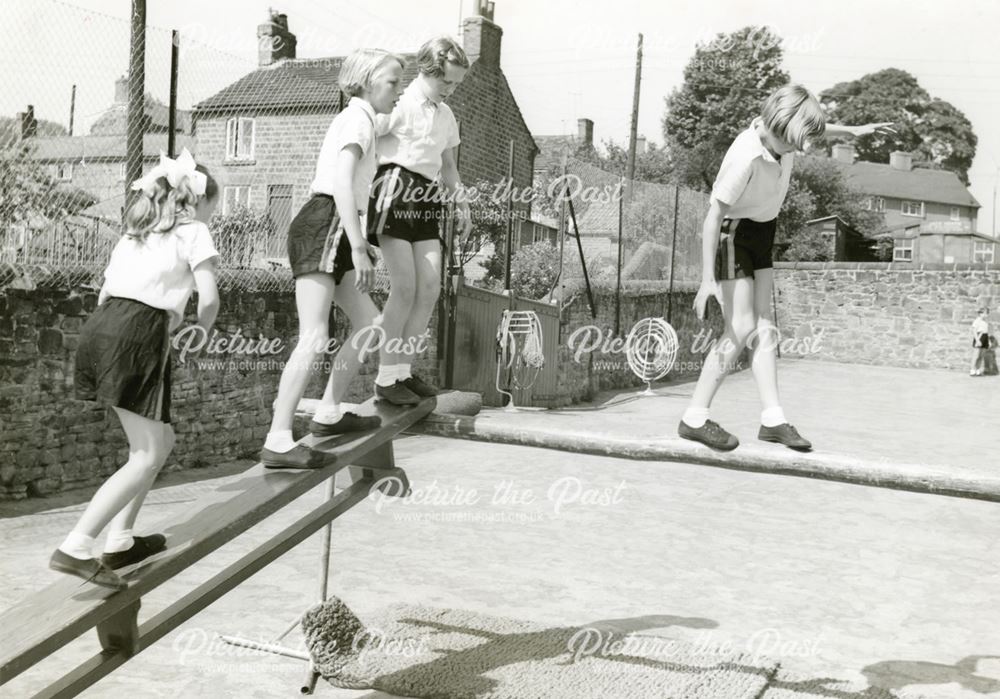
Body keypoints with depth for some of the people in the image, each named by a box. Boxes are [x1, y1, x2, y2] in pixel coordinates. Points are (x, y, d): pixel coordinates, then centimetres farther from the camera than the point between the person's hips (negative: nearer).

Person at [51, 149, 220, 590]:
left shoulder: (134, 233, 27)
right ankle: (75, 549, -16)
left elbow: (106, 291, 21)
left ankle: (118, 541, 20)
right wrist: (201, 331, 15)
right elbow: (209, 298, -5)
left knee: (159, 441, 19)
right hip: (138, 336, -8)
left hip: (101, 327, 8)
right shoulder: (193, 231, 7)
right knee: (148, 457, -6)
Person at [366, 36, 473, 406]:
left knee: (430, 288, 0)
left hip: (427, 198, 8)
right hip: (396, 189, -8)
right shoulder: (400, 104, -4)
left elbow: (448, 165, 31)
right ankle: (385, 378, -7)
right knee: (405, 286, -14)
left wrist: (462, 204, 24)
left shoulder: (446, 116, 20)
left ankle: (403, 370, 10)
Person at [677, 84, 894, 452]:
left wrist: (853, 130, 26)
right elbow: (713, 215, -29)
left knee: (763, 326, 4)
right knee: (741, 328, -13)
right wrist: (707, 278, -32)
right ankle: (694, 418, -8)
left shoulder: (779, 134, -8)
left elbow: (816, 128, 19)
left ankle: (773, 420, 4)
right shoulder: (746, 158, -30)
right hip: (733, 233, -8)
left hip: (761, 234, 8)